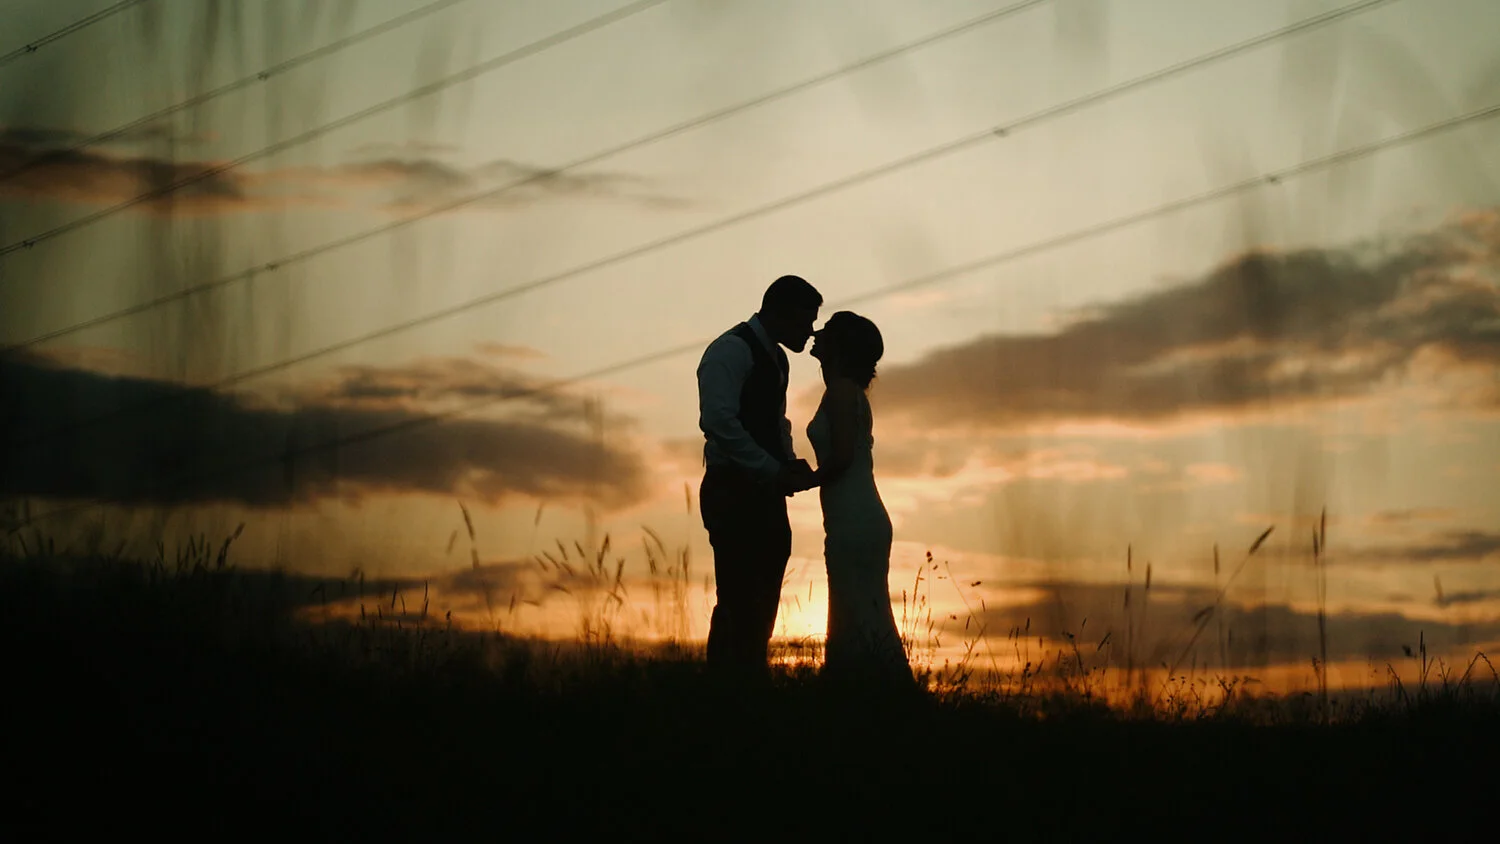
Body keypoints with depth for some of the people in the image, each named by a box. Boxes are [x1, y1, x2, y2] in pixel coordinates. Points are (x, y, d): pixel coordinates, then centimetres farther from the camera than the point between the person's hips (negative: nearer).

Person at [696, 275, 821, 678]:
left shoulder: (775, 358, 18)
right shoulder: (732, 351, -10)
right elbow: (718, 420, -22)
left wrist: (788, 465, 7)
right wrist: (775, 471, -21)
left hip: (764, 494, 9)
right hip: (734, 493, -9)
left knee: (760, 608, 8)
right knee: (738, 604, -11)